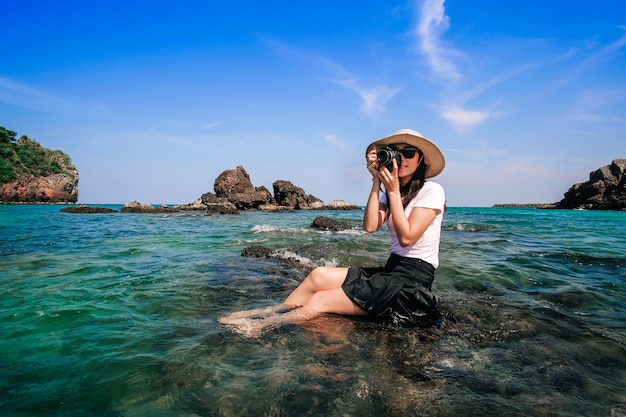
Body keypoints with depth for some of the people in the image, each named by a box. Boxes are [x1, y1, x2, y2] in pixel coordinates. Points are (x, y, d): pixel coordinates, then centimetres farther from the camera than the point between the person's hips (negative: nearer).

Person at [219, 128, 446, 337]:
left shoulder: (432, 191, -8)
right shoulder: (390, 191, 13)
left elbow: (406, 237, -19)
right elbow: (370, 226, -6)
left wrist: (393, 191, -16)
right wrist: (377, 183, -9)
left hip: (412, 279, -7)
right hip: (390, 270, 7)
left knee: (319, 302, -14)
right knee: (319, 275, -13)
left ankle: (263, 326, -4)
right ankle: (268, 313, -4)